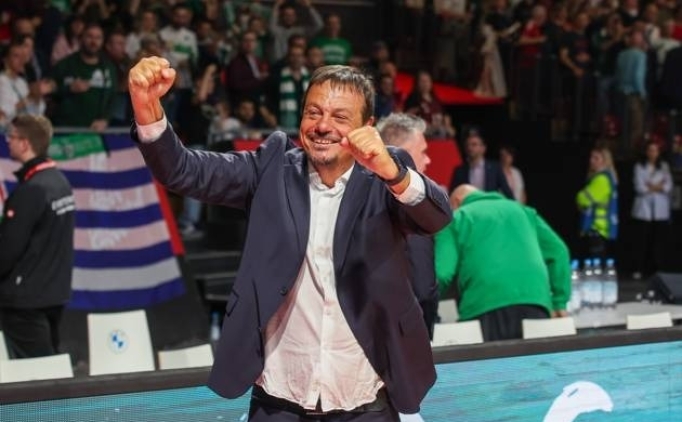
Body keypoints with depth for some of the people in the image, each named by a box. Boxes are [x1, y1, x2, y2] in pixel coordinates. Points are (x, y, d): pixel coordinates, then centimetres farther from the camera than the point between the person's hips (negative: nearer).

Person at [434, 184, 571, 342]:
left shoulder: (455, 219, 17)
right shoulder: (521, 209, 30)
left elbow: (441, 272, 2)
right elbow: (557, 251, 22)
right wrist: (559, 302, 22)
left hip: (485, 305, -4)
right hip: (534, 299, 4)